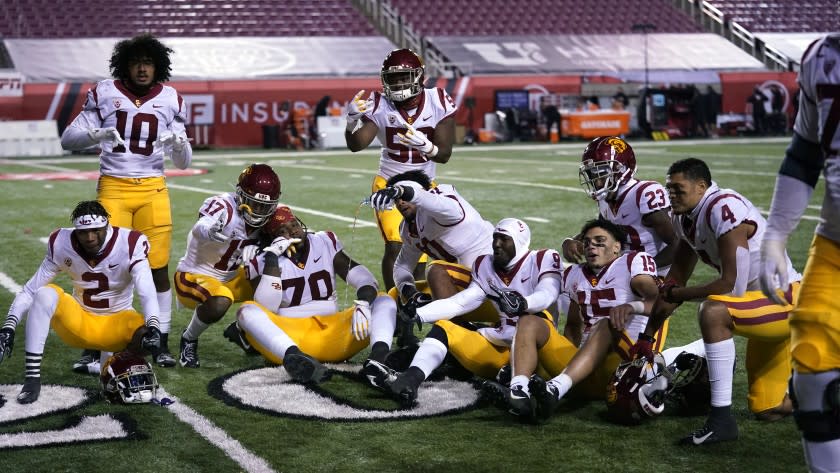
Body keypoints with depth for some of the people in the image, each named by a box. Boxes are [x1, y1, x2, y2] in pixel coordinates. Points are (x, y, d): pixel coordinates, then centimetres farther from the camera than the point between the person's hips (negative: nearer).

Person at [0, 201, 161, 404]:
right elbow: (30, 290, -10)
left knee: (146, 334, -33)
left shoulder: (129, 244, -20)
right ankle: (32, 378, -23)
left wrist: (153, 326, -46)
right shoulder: (61, 245, -12)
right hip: (78, 323, 2)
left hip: (117, 322, -1)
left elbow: (147, 293, -29)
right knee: (45, 294, -26)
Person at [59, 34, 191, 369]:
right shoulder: (104, 94, 1)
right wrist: (98, 134, -18)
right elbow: (68, 139, 1)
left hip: (153, 190, 1)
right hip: (113, 187, -1)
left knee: (158, 267, 0)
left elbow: (183, 163, 10)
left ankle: (162, 344, 11)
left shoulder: (171, 101, 6)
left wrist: (179, 144, -12)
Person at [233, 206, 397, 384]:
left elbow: (364, 279, -1)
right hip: (288, 338, -2)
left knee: (384, 301, -13)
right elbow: (266, 309, -14)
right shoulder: (264, 260, 1)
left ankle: (377, 359, -45)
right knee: (247, 310, -28)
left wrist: (363, 305, -23)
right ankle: (294, 357, -56)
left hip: (332, 334, 3)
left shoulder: (326, 243, 8)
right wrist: (272, 259, -15)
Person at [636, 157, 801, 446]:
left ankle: (721, 419, -29)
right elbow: (675, 280, 11)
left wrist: (677, 294, -12)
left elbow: (732, 285, -24)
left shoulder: (725, 209, -24)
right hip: (763, 303, 10)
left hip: (787, 300, -10)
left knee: (712, 312, -35)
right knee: (766, 410, 15)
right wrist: (646, 336, 10)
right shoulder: (687, 217, 4)